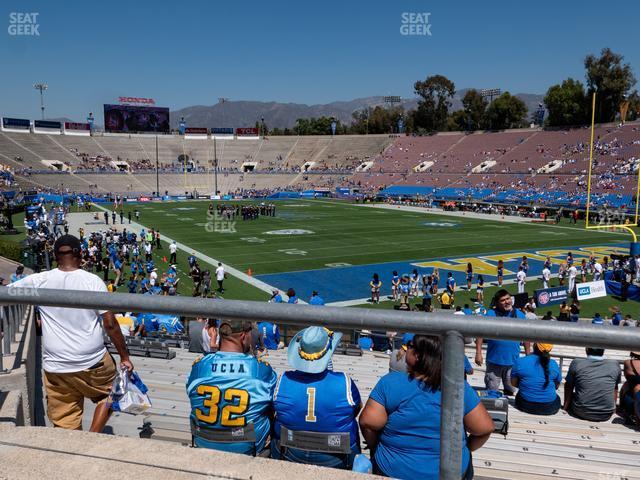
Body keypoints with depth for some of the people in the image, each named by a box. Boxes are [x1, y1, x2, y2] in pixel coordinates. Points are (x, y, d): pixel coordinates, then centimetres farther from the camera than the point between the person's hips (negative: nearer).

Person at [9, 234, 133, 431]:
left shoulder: (39, 281, -4)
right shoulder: (93, 281, -9)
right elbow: (110, 324, -10)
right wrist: (124, 356, -2)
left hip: (55, 366, 2)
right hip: (93, 362, -1)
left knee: (65, 426, 12)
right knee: (108, 394, 25)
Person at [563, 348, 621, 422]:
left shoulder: (576, 363, -7)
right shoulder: (615, 365, -2)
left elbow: (568, 386, 6)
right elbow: (615, 389, 13)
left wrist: (565, 407, 18)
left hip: (581, 413, -1)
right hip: (606, 416, 2)